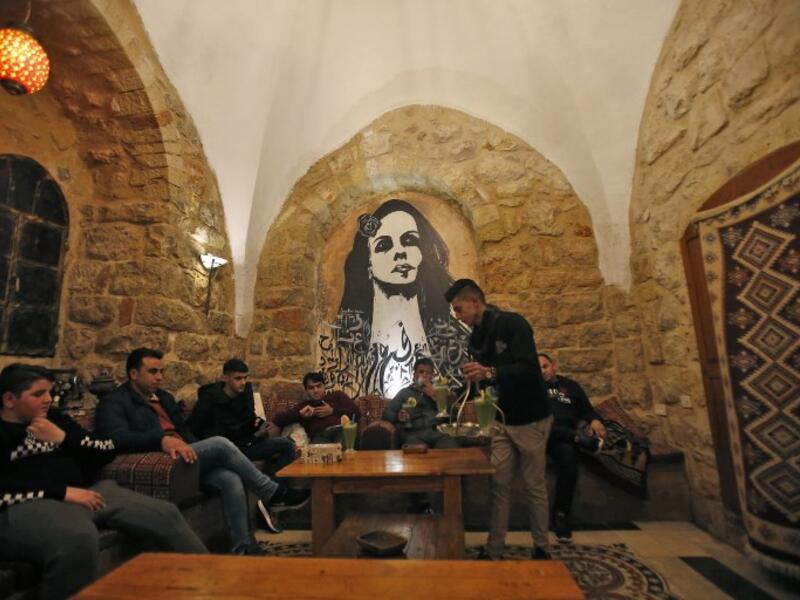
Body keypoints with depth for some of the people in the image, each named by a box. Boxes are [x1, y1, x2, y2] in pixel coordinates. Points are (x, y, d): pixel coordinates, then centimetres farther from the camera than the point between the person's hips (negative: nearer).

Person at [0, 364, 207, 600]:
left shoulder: (53, 418, 18)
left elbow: (107, 452, 13)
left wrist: (63, 438, -1)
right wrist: (62, 491, -17)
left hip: (86, 493, 6)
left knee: (165, 514, -8)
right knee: (80, 538, -40)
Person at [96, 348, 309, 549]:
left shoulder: (164, 397, 23)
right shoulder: (113, 402, -1)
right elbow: (117, 437, -21)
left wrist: (195, 453, 6)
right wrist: (162, 440, -37)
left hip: (183, 457, 7)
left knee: (231, 479, -21)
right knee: (219, 444, -26)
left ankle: (242, 547, -12)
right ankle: (273, 494, -14)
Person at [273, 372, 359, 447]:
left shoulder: (337, 395, 29)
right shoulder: (303, 406, 31)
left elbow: (356, 412, 14)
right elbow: (278, 419, 18)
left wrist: (332, 411, 4)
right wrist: (300, 413, 4)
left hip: (342, 429, 0)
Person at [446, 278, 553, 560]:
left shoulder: (513, 323, -18)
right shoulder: (476, 337, 5)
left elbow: (528, 369, -28)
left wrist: (490, 372, -40)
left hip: (530, 419, -6)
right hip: (502, 421, 6)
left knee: (534, 485, 8)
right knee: (499, 486, 8)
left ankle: (541, 548, 27)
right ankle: (493, 551, 19)